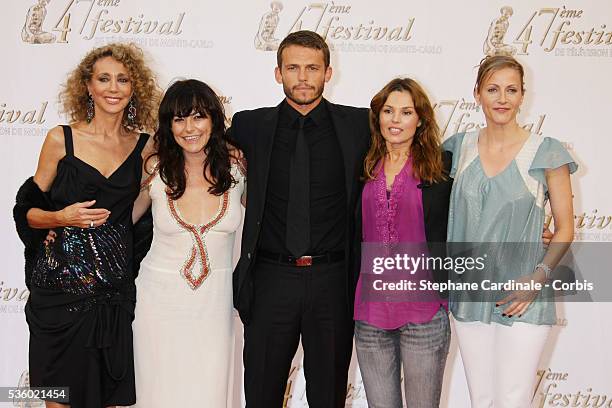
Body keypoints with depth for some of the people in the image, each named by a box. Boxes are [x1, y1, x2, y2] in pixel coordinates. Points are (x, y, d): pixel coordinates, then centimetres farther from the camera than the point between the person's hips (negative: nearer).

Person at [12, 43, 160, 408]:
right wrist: (62, 218, -18)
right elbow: (28, 211, 3)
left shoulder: (143, 145, 4)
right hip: (61, 286, -2)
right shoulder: (61, 139, -2)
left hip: (116, 291, 2)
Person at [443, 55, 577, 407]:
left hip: (523, 298, -3)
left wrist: (538, 277, -13)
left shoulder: (546, 152, -5)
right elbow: (446, 215, 15)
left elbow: (565, 228, -1)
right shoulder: (459, 147, 5)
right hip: (470, 296, 3)